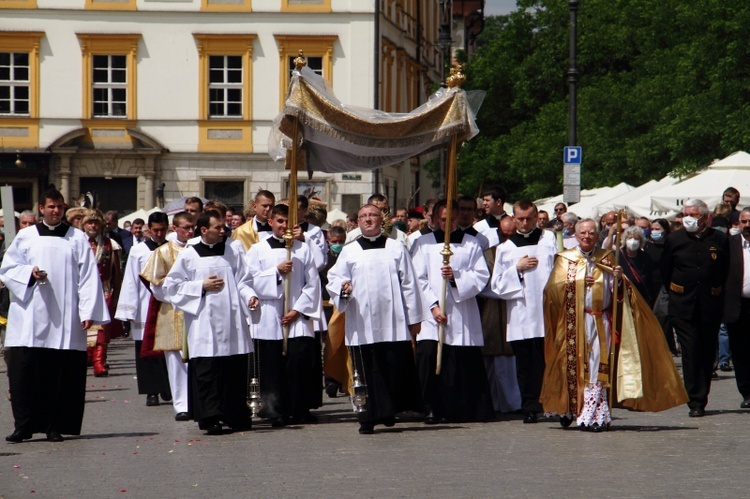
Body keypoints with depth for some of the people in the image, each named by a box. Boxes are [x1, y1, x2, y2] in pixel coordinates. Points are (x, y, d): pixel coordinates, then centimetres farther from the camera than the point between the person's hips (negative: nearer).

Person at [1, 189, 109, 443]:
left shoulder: (77, 239, 9)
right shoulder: (25, 236, 12)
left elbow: (88, 276, 4)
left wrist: (88, 311, -5)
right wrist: (29, 273, -11)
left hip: (64, 319, 0)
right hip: (29, 318, 0)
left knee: (60, 373, -2)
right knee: (24, 372, -7)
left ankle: (54, 426, 5)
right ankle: (23, 426, -2)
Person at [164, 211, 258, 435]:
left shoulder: (232, 251, 12)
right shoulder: (188, 255, 4)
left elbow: (242, 280, 11)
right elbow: (171, 286, 3)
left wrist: (249, 296, -9)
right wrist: (202, 286, -5)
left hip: (232, 321, 3)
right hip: (204, 325, -3)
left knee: (235, 369, 4)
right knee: (207, 372, -9)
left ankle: (237, 416, 13)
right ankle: (211, 418, -7)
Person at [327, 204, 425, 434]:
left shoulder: (396, 248, 11)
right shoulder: (349, 251, 11)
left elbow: (409, 283, 10)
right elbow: (334, 279, 6)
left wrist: (414, 317, 6)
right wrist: (342, 287, -19)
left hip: (394, 321, 0)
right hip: (363, 324, 0)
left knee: (397, 369, -2)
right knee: (368, 372, -3)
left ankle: (389, 412, 14)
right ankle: (369, 417, 1)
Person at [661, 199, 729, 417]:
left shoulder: (719, 240, 2)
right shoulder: (674, 240, 3)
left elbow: (726, 272, 10)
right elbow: (665, 271, 11)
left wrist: (716, 295, 9)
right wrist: (676, 293, 11)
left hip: (711, 307, 1)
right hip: (683, 307, -1)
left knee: (708, 353, 5)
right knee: (691, 352, -8)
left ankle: (700, 398, 15)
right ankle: (696, 402, -8)